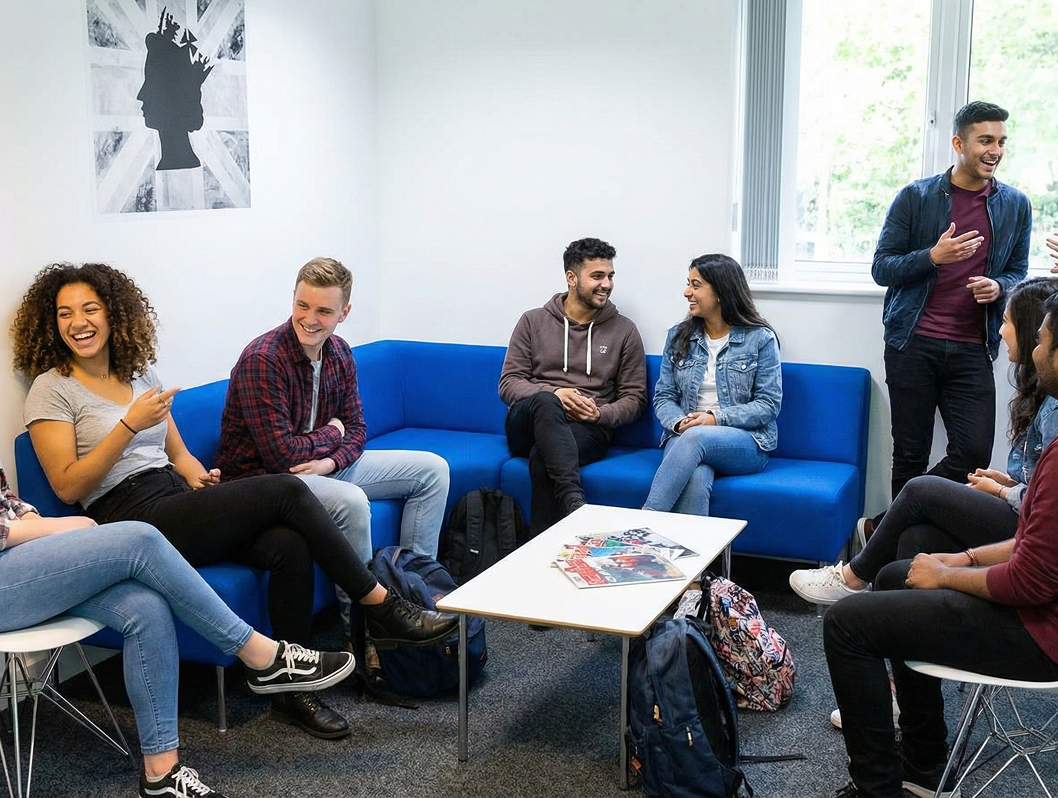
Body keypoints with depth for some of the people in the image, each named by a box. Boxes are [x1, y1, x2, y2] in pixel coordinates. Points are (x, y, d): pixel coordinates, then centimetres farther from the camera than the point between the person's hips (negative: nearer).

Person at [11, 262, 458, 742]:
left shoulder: (140, 372, 18)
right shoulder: (52, 389, 0)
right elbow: (67, 487, -8)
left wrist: (192, 471, 0)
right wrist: (130, 425, -16)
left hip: (176, 503, 6)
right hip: (132, 521, -6)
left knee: (289, 545, -24)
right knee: (286, 491, -21)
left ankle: (290, 690, -12)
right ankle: (381, 607, -11)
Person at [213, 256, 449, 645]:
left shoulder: (338, 353, 2)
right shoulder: (262, 360, -23)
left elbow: (355, 428, 6)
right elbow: (281, 455, -26)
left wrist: (331, 460, -17)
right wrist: (331, 433, -8)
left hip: (324, 466, 9)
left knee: (432, 469, 5)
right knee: (351, 501, -38)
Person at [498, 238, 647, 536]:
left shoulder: (624, 330, 12)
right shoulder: (533, 321, 12)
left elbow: (634, 398, 11)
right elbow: (508, 383, 6)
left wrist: (600, 414, -11)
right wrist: (553, 393, -13)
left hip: (588, 428, -1)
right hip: (528, 424, 1)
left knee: (542, 457, -37)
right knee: (545, 402, -39)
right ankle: (574, 501, -53)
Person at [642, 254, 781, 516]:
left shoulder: (760, 339, 2)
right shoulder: (678, 336, 13)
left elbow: (769, 405, -3)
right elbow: (663, 397, 10)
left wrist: (716, 418, -16)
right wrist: (680, 423, -13)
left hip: (746, 442, -2)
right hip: (684, 437, 2)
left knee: (695, 437, -37)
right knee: (696, 479, -36)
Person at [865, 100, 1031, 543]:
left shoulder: (1015, 205, 10)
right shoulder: (915, 197, 2)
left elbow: (1018, 272, 18)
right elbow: (881, 268, 1)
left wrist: (999, 287, -5)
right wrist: (933, 256, -16)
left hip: (972, 350, 3)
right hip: (913, 344, -2)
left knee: (974, 452, -8)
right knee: (911, 455, 3)